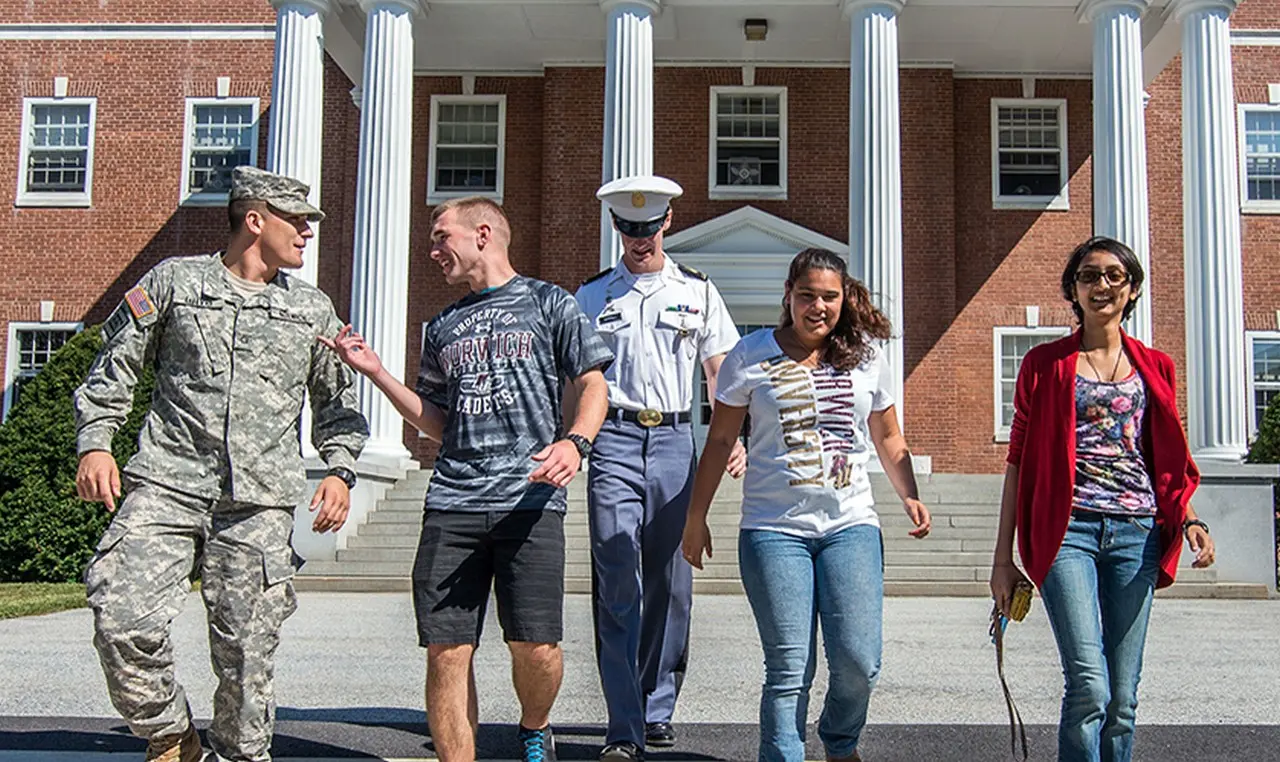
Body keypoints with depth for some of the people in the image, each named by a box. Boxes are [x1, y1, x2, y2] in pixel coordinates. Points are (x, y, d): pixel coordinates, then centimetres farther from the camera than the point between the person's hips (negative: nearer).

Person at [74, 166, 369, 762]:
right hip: (167, 485, -1)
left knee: (247, 650, -1)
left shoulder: (313, 309, 16)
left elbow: (335, 401, 21)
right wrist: (95, 442, 1)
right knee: (124, 620, -15)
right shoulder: (174, 281, 9)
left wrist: (340, 469, 7)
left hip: (260, 501, 2)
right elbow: (115, 366, 13)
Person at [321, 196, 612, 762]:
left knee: (535, 648, -7)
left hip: (530, 500, -4)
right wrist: (376, 372, 15)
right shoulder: (443, 328, 22)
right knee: (446, 651, -2)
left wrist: (574, 442, -14)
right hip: (452, 502, 4)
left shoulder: (548, 303, 10)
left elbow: (592, 385, 5)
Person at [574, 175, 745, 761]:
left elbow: (720, 373, 11)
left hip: (674, 439, 1)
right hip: (613, 438, -1)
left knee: (671, 582, 6)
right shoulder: (592, 295, 11)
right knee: (617, 586, -8)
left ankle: (658, 710, 20)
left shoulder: (697, 290, 12)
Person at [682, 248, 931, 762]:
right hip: (774, 529, -2)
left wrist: (910, 497, 2)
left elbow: (887, 439, 18)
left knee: (859, 662, -3)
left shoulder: (866, 357, 9)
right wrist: (696, 518, 7)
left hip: (851, 526, 2)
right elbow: (720, 441, 8)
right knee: (789, 669, -6)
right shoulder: (751, 356, 3)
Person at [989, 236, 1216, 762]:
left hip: (1136, 533, 3)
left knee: (1122, 698, 4)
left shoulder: (1155, 367, 15)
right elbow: (1019, 461, 7)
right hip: (1067, 528, -3)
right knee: (1089, 687, -16)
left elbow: (1170, 462, 18)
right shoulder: (1044, 364, 7)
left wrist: (1189, 519, -3)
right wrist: (1003, 557, 3)